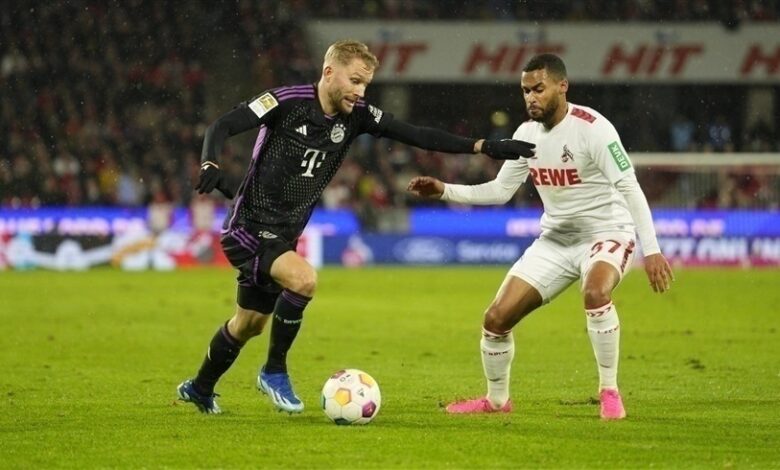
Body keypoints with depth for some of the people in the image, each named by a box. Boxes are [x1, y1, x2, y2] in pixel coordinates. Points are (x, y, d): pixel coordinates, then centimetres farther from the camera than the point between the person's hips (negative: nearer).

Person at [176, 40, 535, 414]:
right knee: (303, 279, -29)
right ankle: (274, 371, -10)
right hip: (249, 228, -7)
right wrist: (210, 166, -38)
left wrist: (483, 147, -12)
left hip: (283, 237, 7)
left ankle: (200, 389, 42)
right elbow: (222, 126, -19)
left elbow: (417, 136, -4)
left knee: (249, 323, 19)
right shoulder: (287, 102, -18)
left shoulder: (356, 116, -2)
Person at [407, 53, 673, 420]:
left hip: (607, 233, -6)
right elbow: (500, 191, 9)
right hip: (555, 239, 7)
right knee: (496, 317, -1)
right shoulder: (527, 133, 1)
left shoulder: (591, 128, -19)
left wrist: (651, 251, -27)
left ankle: (609, 393, -23)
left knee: (595, 293, -39)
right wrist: (444, 191, -4)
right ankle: (496, 399, 24)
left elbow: (630, 189, -21)